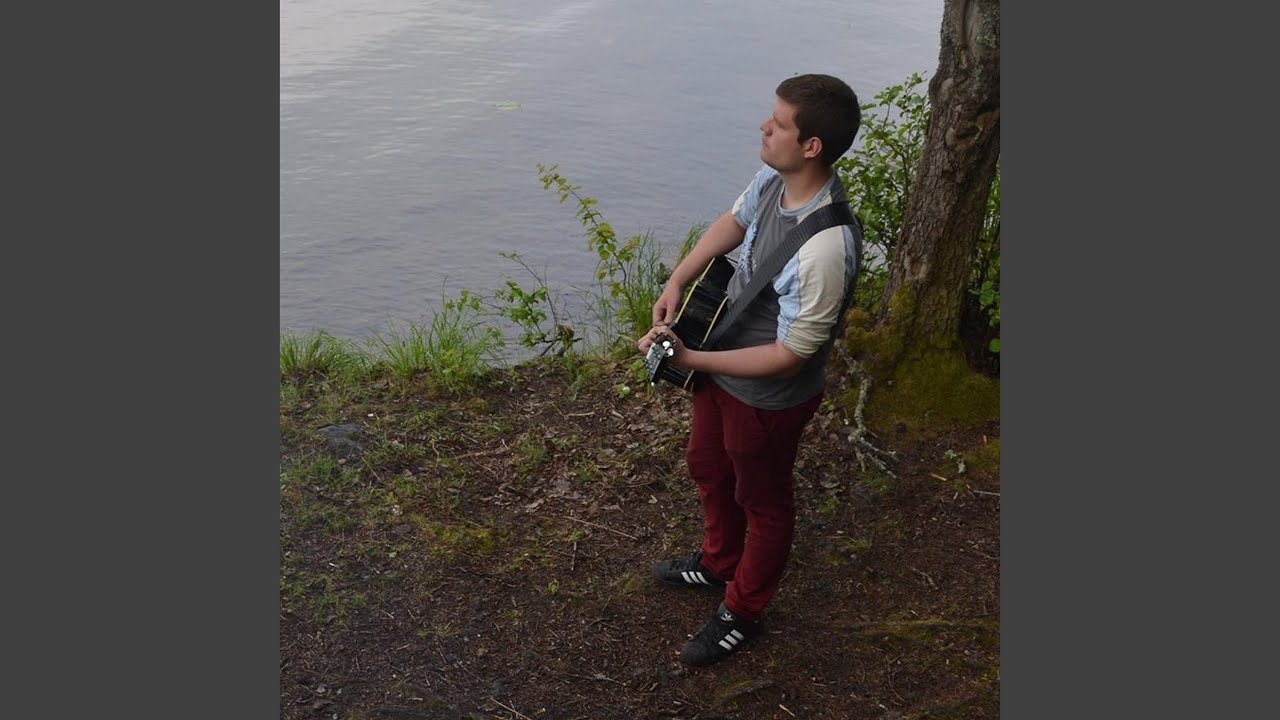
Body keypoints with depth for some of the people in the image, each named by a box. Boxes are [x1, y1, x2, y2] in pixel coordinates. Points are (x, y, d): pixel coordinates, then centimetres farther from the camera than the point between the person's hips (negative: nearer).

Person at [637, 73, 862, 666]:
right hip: (723, 364, 9)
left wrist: (690, 360, -26)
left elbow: (791, 355, -30)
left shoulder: (825, 248, -38)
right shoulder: (773, 180, -13)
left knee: (763, 503, 18)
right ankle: (718, 561, 58)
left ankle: (741, 612, 43)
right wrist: (677, 282, -5)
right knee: (707, 467, 30)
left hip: (768, 397, -8)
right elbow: (733, 222, 9)